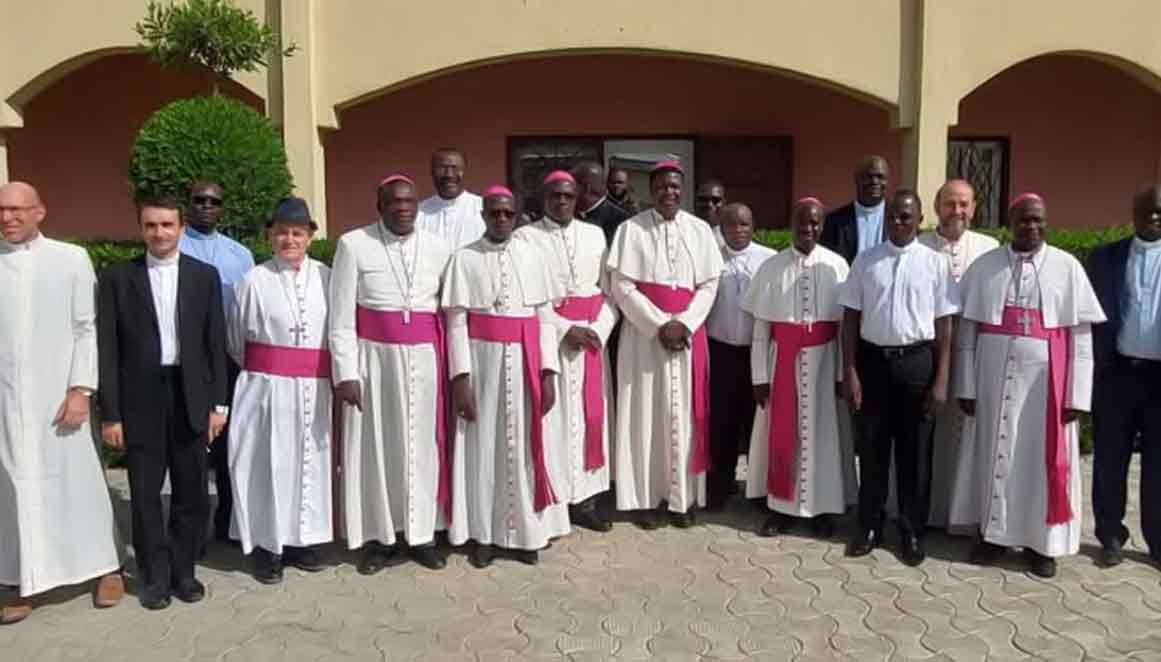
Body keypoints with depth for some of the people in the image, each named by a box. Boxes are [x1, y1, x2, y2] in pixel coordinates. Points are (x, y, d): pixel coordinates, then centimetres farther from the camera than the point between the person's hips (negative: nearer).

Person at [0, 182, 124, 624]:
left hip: (57, 395, -2)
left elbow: (87, 329, -1)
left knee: (76, 482, 5)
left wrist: (79, 389, -8)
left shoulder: (71, 259, 0)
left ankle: (106, 568, 19)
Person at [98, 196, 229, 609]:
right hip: (141, 400, -1)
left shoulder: (204, 275, 4)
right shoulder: (117, 278, 1)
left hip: (190, 397, 1)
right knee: (145, 494, 8)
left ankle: (183, 571, 25)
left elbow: (216, 342, 4)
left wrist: (218, 403, 0)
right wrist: (110, 413, -5)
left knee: (191, 493, 9)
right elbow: (108, 350, -1)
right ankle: (154, 576, 22)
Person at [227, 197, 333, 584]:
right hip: (267, 388, -2)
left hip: (314, 390, 2)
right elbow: (236, 340, 7)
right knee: (269, 464, 3)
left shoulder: (326, 278, 1)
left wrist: (337, 375, 8)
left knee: (309, 462, 11)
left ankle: (301, 539, 25)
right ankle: (267, 546, 17)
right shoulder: (254, 281, -4)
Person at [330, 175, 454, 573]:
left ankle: (421, 534, 20)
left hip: (424, 360, 2)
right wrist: (346, 372, -10)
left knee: (422, 444, 8)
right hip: (373, 358, -2)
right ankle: (381, 536, 18)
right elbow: (341, 316, -4)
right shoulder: (353, 245, -4)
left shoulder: (439, 247, 4)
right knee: (376, 446, 5)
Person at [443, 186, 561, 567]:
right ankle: (483, 534, 20)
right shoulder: (465, 258, -1)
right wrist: (460, 377, -12)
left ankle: (524, 531, 23)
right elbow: (456, 322, -4)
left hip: (524, 363, 2)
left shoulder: (532, 255, 4)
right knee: (482, 445, 6)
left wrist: (548, 373, -3)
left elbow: (545, 317, 3)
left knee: (524, 444, 8)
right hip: (482, 361, -2)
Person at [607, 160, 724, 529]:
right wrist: (659, 325, -13)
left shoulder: (700, 230, 6)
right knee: (645, 413, 1)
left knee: (684, 414, 5)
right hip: (643, 334, -2)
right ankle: (647, 497, 10)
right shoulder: (631, 229, -2)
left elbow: (709, 284, 4)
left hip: (689, 333, 2)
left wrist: (683, 324, -11)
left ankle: (682, 496, 15)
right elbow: (622, 286, -6)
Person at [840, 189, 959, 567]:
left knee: (915, 450, 9)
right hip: (873, 359, 1)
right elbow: (851, 318, 3)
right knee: (872, 446, 11)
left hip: (917, 361, -1)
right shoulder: (865, 261, 2)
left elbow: (943, 325, -1)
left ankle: (912, 531, 25)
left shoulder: (935, 263, -1)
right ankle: (869, 525, 27)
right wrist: (849, 372, -3)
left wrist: (941, 380, -5)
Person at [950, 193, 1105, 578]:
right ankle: (992, 533, 24)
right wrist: (967, 386, -2)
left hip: (1044, 380, -1)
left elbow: (1081, 336, -1)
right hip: (995, 379, 1)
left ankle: (1040, 541, 22)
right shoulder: (984, 266, 2)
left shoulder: (1067, 267, 0)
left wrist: (1076, 395, -6)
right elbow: (966, 330, 1)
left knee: (1043, 459, 7)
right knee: (993, 454, 10)